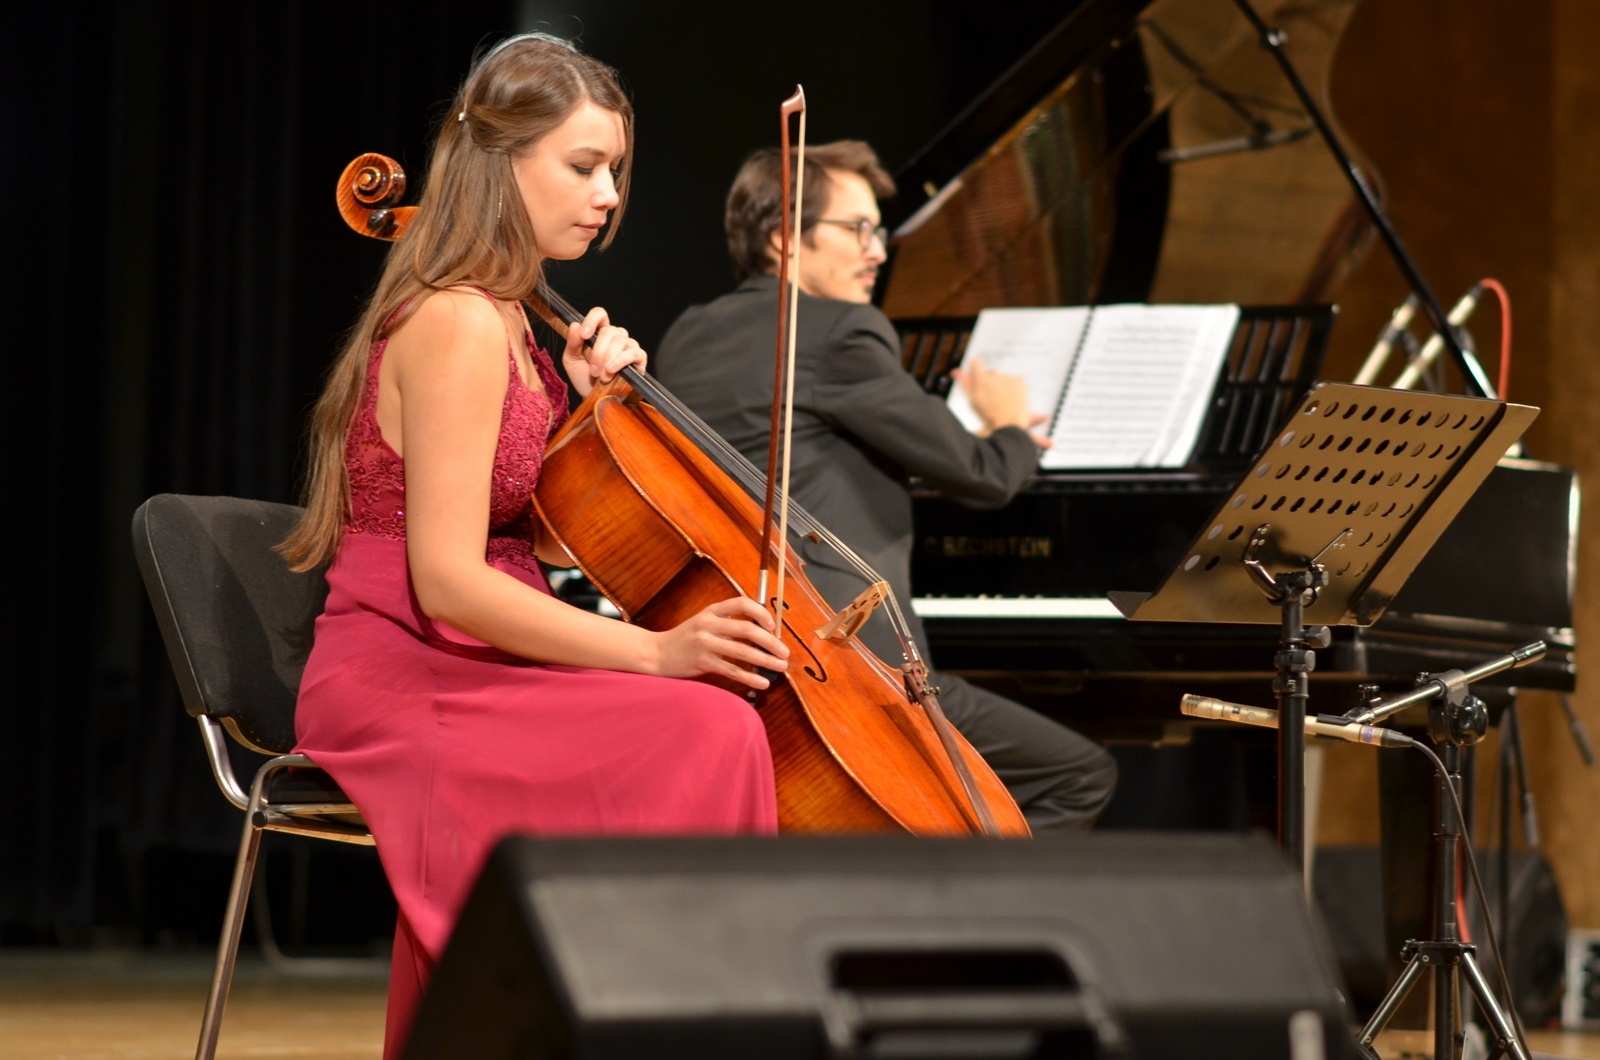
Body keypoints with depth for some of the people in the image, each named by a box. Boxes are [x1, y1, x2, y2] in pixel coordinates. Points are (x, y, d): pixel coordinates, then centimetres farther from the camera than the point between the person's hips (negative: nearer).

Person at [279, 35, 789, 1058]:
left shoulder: (504, 324, 16)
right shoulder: (460, 327, -15)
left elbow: (545, 544, 12)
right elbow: (448, 579, -22)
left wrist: (588, 403, -1)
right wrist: (654, 651, -26)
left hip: (467, 669, 10)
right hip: (401, 681, -10)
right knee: (706, 737, -27)